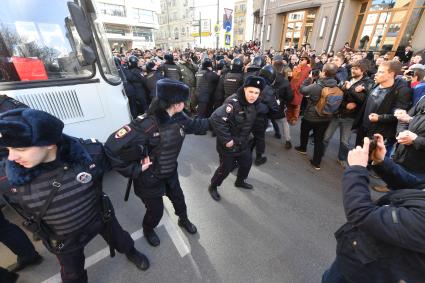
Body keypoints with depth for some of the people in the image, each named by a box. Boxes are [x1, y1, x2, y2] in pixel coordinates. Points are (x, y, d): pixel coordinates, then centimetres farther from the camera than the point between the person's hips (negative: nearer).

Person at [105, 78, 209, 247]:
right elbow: (112, 147, -34)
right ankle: (148, 230, 56)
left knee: (178, 198, 26)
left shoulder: (179, 118, -12)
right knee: (156, 210, 18)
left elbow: (195, 125, 9)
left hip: (170, 172, 6)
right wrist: (135, 169, -25)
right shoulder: (147, 124, -34)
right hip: (150, 178, -5)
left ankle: (183, 220, 61)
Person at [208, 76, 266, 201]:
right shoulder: (233, 102, -29)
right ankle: (212, 186, 36)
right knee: (225, 168, 7)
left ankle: (240, 181, 52)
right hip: (229, 144, -8)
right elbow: (215, 119, -38)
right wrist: (226, 139, -31)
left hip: (243, 142, 8)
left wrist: (247, 135, 9)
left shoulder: (253, 103, -2)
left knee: (247, 162, 22)